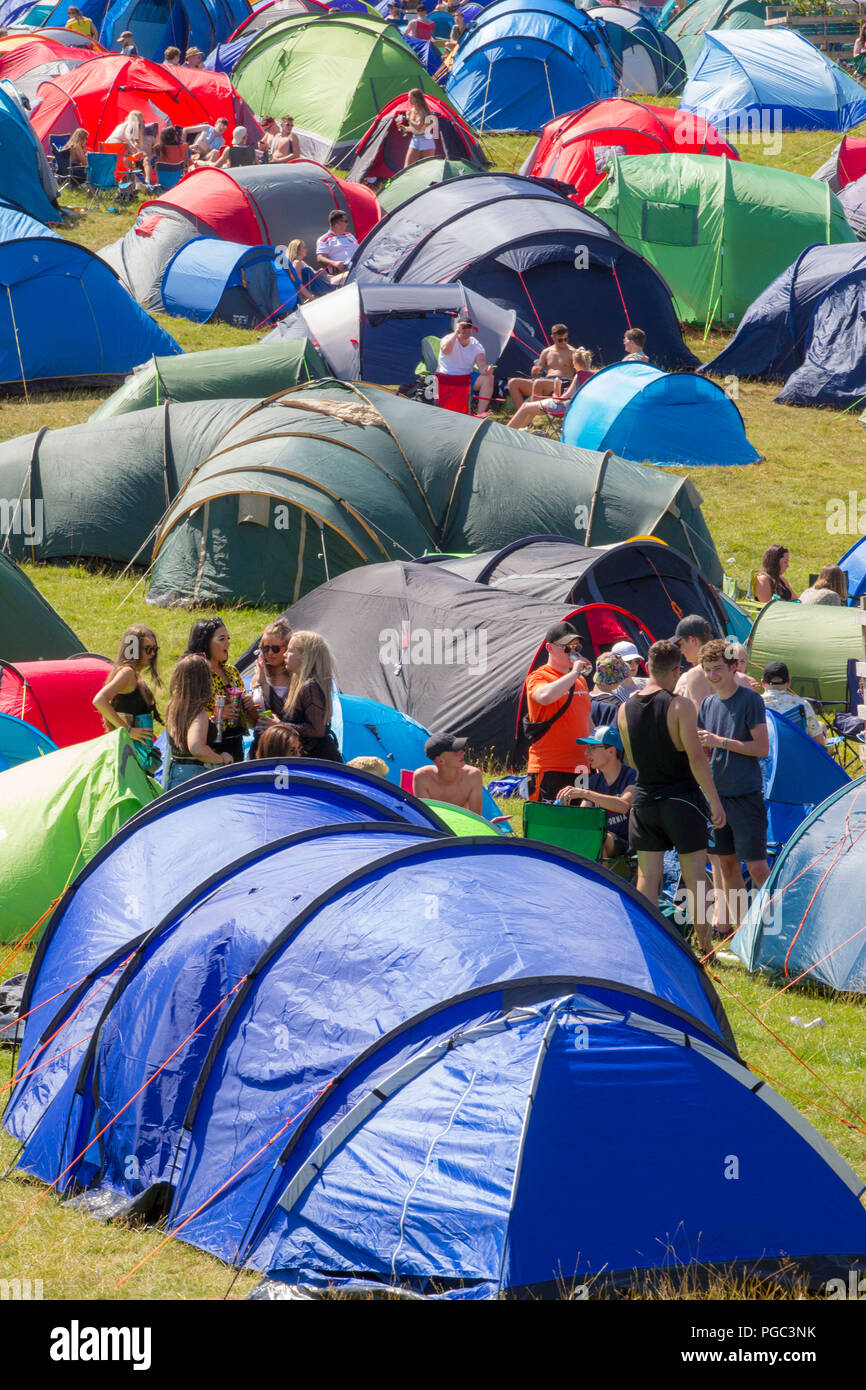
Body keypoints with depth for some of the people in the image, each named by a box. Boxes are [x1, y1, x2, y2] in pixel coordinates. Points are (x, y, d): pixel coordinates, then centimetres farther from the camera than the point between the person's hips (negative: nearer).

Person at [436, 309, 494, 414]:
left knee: (488, 378, -20)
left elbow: (482, 365, -8)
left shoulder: (476, 345, 3)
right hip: (446, 377, -3)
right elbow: (445, 350, -33)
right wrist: (456, 333, -29)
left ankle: (480, 414, -26)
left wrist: (486, 370, -34)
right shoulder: (449, 339, -8)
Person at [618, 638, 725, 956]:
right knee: (694, 876, 4)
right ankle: (705, 947, 9)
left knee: (647, 876, 8)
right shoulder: (680, 706, -14)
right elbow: (696, 757, -16)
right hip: (681, 799, -4)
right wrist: (715, 800, -12)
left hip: (644, 798, 4)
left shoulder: (626, 709, 2)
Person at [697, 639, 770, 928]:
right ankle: (736, 923, 16)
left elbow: (762, 748, -13)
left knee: (757, 866, -9)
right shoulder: (708, 704, 11)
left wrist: (721, 742, -18)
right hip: (716, 793, 6)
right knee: (726, 864, 9)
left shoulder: (750, 700, -8)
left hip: (746, 795, -6)